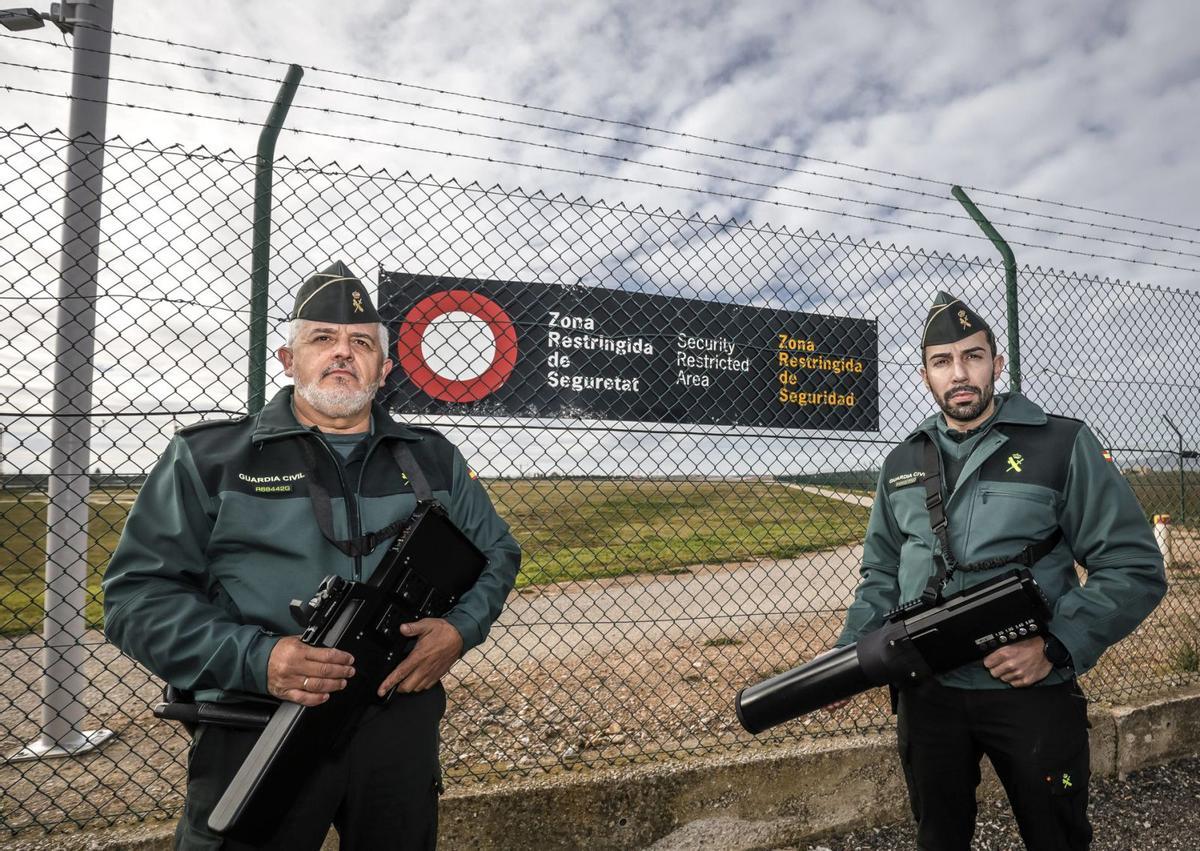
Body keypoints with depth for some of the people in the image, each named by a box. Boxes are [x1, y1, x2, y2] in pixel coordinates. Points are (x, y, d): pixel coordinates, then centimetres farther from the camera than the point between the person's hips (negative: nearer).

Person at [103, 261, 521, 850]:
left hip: (402, 727, 3)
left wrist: (460, 630, -6)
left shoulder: (433, 459, 7)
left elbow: (496, 551, 14)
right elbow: (137, 593, -5)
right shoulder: (209, 459, -2)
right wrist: (256, 659, -19)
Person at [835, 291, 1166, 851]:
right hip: (926, 693, 3)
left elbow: (1135, 567, -7)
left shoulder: (1063, 446, -6)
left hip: (1034, 690, -3)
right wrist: (846, 657, -1)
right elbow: (883, 575, 12)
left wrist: (1055, 647, -19)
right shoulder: (902, 463, 6)